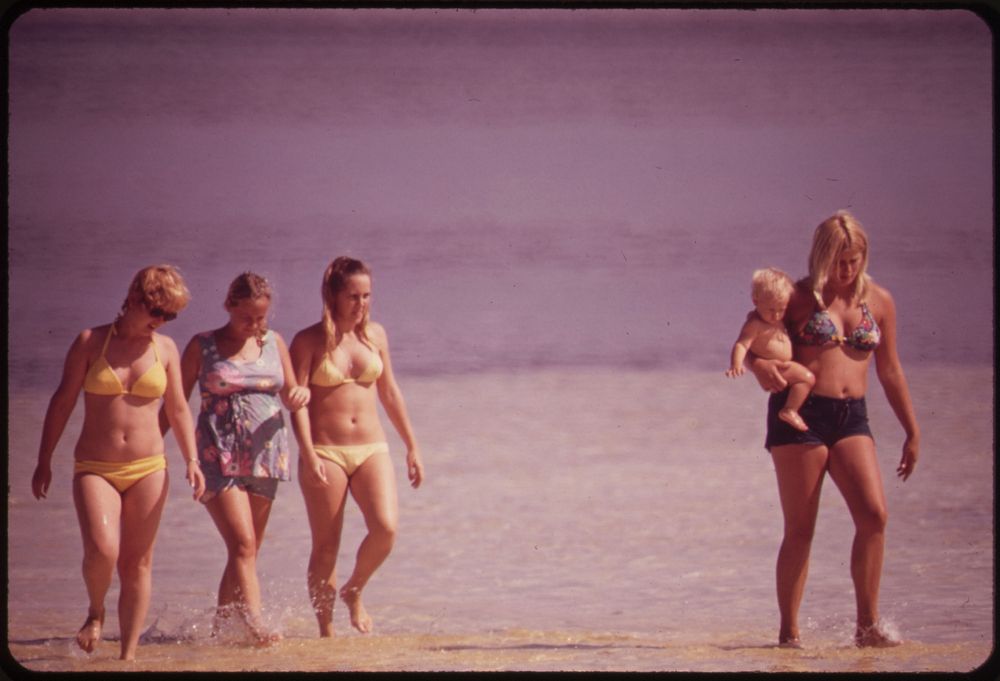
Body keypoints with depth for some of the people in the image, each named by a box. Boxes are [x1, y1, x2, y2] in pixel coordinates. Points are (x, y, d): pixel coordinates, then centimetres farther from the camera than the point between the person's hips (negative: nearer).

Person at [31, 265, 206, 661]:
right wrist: (44, 461, 2)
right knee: (102, 549, -22)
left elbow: (177, 409, 13)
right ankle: (95, 612, 8)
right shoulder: (90, 342, -2)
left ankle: (128, 655, 10)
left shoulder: (165, 349, 5)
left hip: (148, 469, 2)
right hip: (95, 468, -2)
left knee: (137, 564, 2)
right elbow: (62, 402, 2)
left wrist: (191, 460, 3)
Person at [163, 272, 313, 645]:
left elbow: (291, 396, 19)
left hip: (264, 456, 4)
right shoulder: (203, 346, 2)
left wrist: (300, 395, -5)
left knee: (245, 550, 5)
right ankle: (256, 626, -25)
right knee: (243, 544, -17)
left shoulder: (274, 343, 12)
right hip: (218, 457, -4)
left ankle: (219, 627, 16)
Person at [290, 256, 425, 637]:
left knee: (385, 527, -17)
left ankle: (354, 592, 9)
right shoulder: (309, 342, -4)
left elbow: (389, 393, 17)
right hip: (325, 453, -3)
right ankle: (326, 631, 12)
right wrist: (308, 455, -20)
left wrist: (412, 447, 18)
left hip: (371, 449, 3)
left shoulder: (374, 335, 9)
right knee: (326, 548, 0)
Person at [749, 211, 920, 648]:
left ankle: (867, 626, -9)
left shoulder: (879, 302, 10)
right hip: (799, 412, -3)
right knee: (800, 530, -2)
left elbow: (890, 372, 17)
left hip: (852, 417, 3)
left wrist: (912, 432, 19)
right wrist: (759, 366, -18)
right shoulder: (799, 298, 2)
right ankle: (788, 633, 6)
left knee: (874, 515, -15)